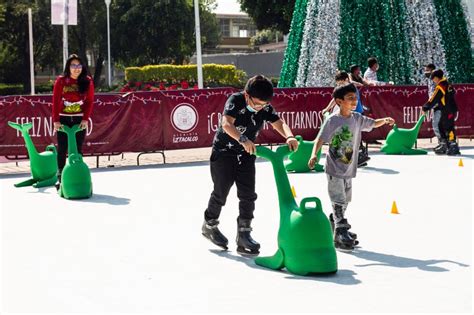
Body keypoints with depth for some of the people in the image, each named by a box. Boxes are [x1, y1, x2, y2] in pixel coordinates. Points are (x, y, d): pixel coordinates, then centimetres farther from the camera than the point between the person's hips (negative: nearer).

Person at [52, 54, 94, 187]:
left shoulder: (88, 81, -1)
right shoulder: (61, 81, -4)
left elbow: (90, 101, 0)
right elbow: (55, 101, -5)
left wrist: (85, 119, -8)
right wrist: (56, 120, -9)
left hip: (79, 120, 1)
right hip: (63, 119, 0)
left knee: (78, 149, 3)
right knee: (62, 149, 3)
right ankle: (60, 176, 8)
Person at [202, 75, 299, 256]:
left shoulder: (265, 107, -8)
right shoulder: (235, 100, -23)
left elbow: (278, 123, -14)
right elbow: (226, 124, -37)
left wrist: (289, 136, -37)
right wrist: (243, 139, -52)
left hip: (246, 155, 4)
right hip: (224, 152, -4)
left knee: (248, 195, -2)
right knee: (220, 193, 5)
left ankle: (243, 234, 6)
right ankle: (209, 225, 29)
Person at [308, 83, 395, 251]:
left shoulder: (357, 118, 4)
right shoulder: (332, 120, -14)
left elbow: (373, 123, 18)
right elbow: (320, 139, -18)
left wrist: (385, 120, -1)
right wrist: (314, 155, -33)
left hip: (349, 169, 7)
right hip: (334, 169, -7)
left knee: (344, 202, 15)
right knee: (338, 202, -7)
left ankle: (331, 230, 29)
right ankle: (341, 235, -3)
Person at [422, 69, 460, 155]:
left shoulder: (440, 87, -15)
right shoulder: (448, 85, 12)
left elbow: (433, 100, -14)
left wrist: (425, 108, -6)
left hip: (448, 111, -10)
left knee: (449, 128, -10)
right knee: (441, 126, 15)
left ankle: (454, 147, -12)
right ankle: (443, 146, 19)